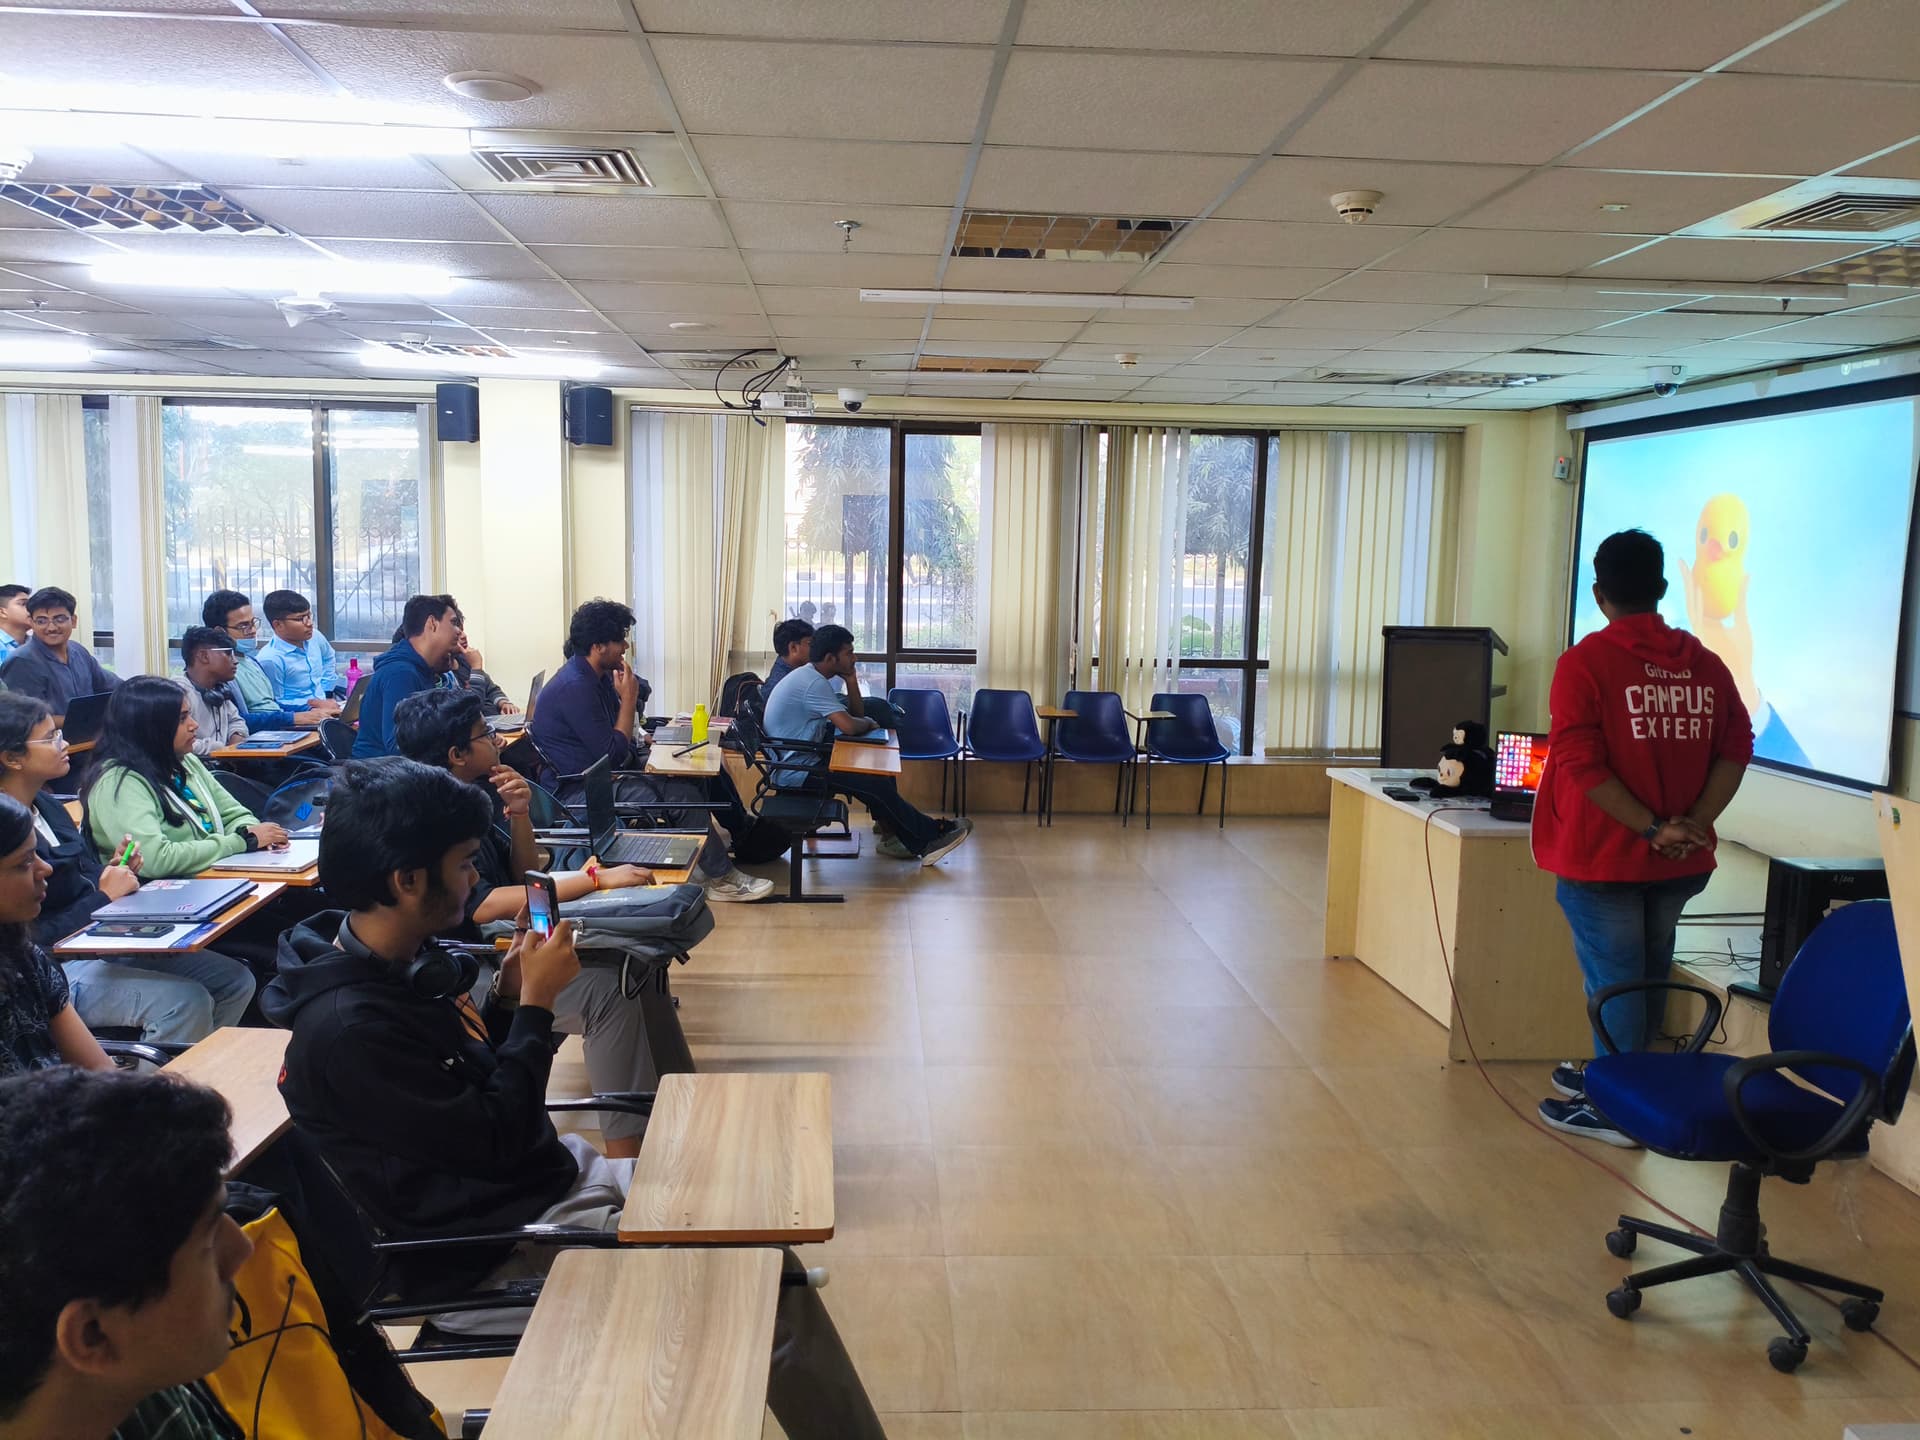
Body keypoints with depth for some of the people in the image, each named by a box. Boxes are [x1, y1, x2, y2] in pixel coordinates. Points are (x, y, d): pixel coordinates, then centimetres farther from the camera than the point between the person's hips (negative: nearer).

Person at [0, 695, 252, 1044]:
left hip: (103, 942, 9)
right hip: (57, 971, -9)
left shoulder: (45, 805, 11)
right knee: (186, 1001, -27)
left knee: (235, 981, 0)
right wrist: (103, 896, -16)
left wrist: (115, 872, -2)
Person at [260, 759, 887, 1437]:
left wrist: (508, 997, -3)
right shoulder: (346, 1027, -25)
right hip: (492, 1255, -9)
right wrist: (535, 1004, -15)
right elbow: (493, 1142, -22)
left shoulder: (410, 962, 2)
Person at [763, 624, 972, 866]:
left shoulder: (811, 676, 12)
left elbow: (856, 712, 18)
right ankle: (929, 836, -5)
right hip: (793, 770, -11)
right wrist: (870, 724, -4)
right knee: (874, 783, -17)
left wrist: (850, 678, 1)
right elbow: (849, 726, -27)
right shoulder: (814, 683, -21)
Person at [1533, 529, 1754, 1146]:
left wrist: (1654, 830, -15)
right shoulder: (1705, 663, 4)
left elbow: (1580, 764, -19)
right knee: (1648, 972, 18)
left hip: (1606, 856, -5)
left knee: (1613, 977, 5)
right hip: (1681, 862, 5)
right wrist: (1692, 823, -7)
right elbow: (1735, 748, 1)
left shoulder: (1585, 662, -12)